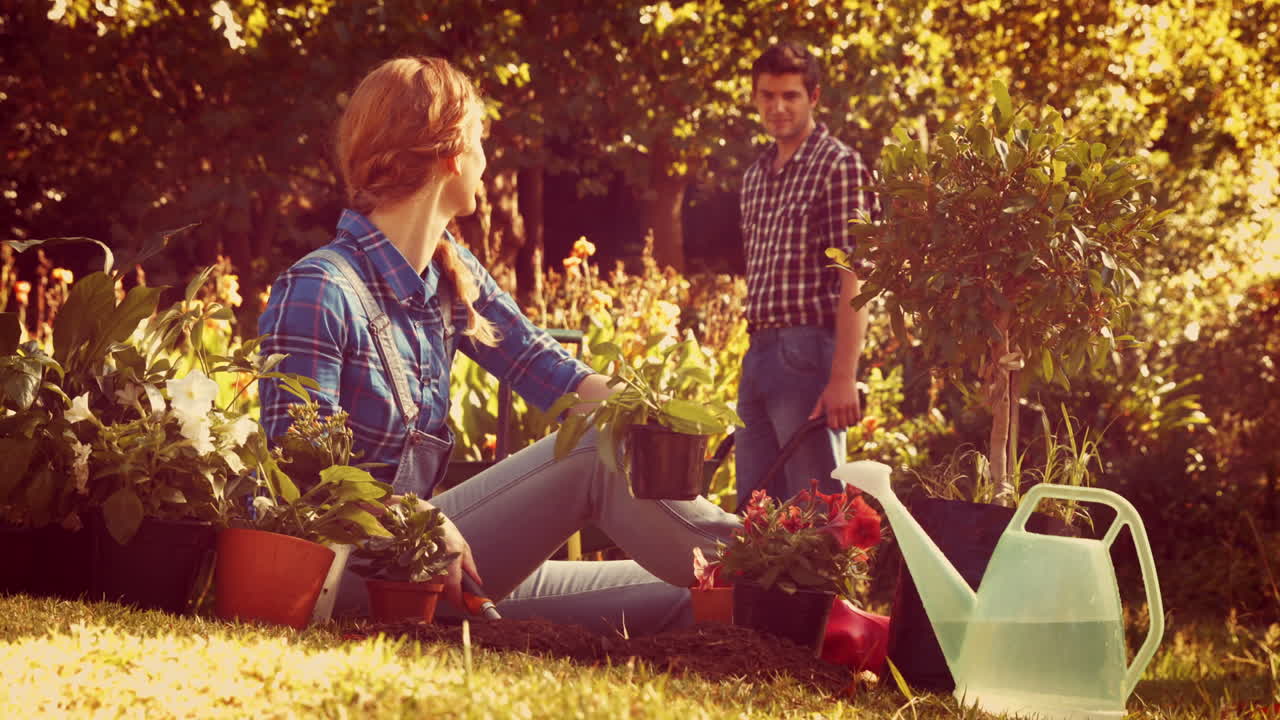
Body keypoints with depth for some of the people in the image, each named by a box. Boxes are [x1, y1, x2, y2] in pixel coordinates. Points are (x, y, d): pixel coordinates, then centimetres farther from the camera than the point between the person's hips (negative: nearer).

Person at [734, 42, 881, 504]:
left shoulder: (838, 164, -6)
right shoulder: (755, 176, 18)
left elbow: (854, 279, -13)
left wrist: (844, 378, -20)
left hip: (809, 351, -8)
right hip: (758, 356, 8)